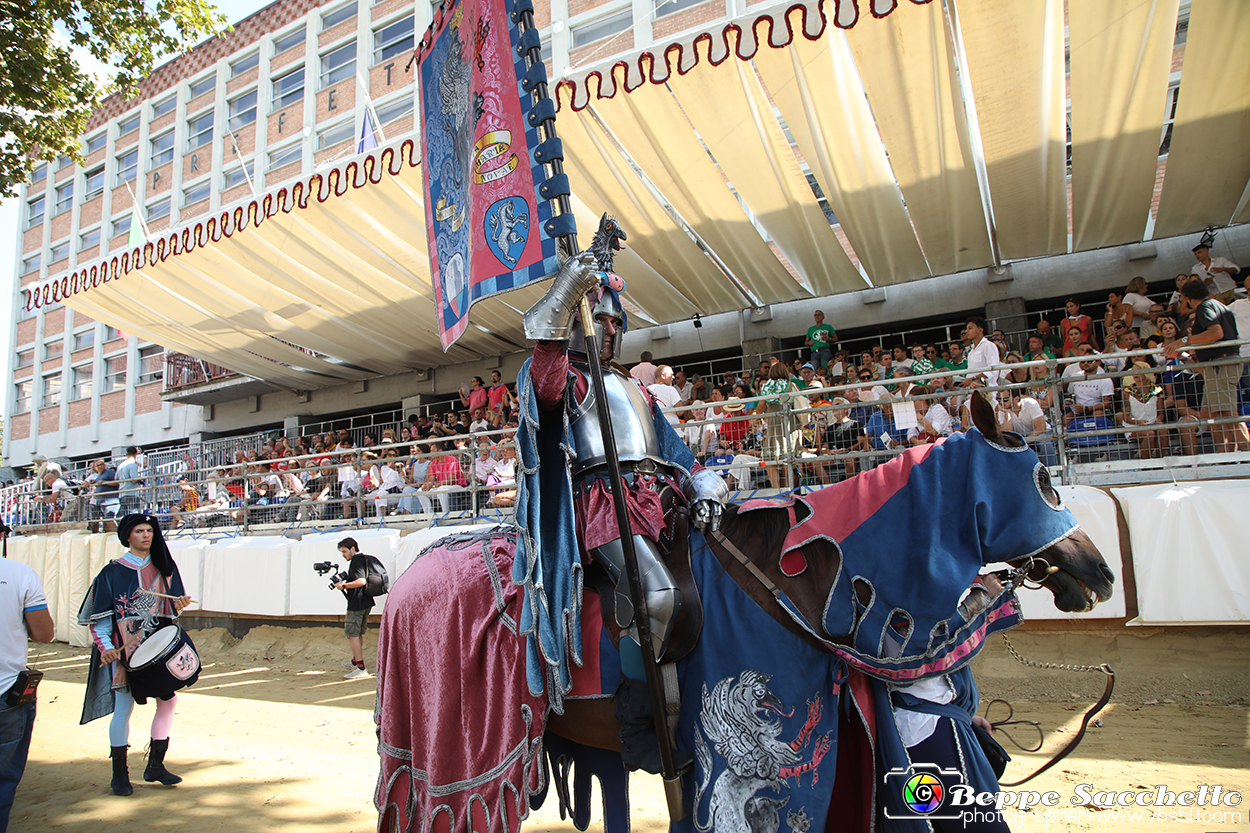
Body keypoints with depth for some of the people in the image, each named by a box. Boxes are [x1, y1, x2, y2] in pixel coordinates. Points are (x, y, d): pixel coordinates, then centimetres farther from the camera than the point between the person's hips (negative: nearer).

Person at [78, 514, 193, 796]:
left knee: (168, 700, 2)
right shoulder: (113, 572, -3)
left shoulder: (163, 567, 8)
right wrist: (105, 646, -17)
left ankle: (155, 765, 16)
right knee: (123, 707, -1)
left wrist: (179, 604, -10)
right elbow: (99, 617, -4)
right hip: (125, 649, -4)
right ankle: (119, 773, 14)